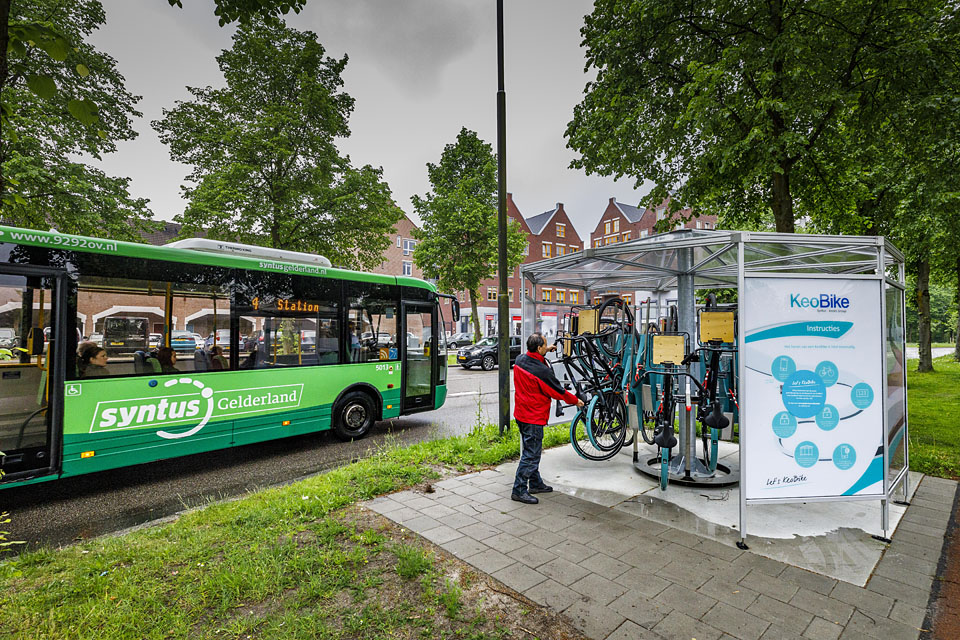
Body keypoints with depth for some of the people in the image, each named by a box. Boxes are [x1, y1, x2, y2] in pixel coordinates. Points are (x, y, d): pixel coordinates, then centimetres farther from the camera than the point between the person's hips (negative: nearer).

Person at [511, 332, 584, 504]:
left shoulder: (519, 360, -2)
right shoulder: (542, 371, -25)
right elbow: (559, 392, -12)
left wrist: (546, 351, 26)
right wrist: (576, 401, 4)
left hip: (520, 413, 9)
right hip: (534, 418, -9)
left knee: (531, 451, 20)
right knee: (531, 455, 1)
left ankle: (535, 483, 33)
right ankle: (519, 490, 7)